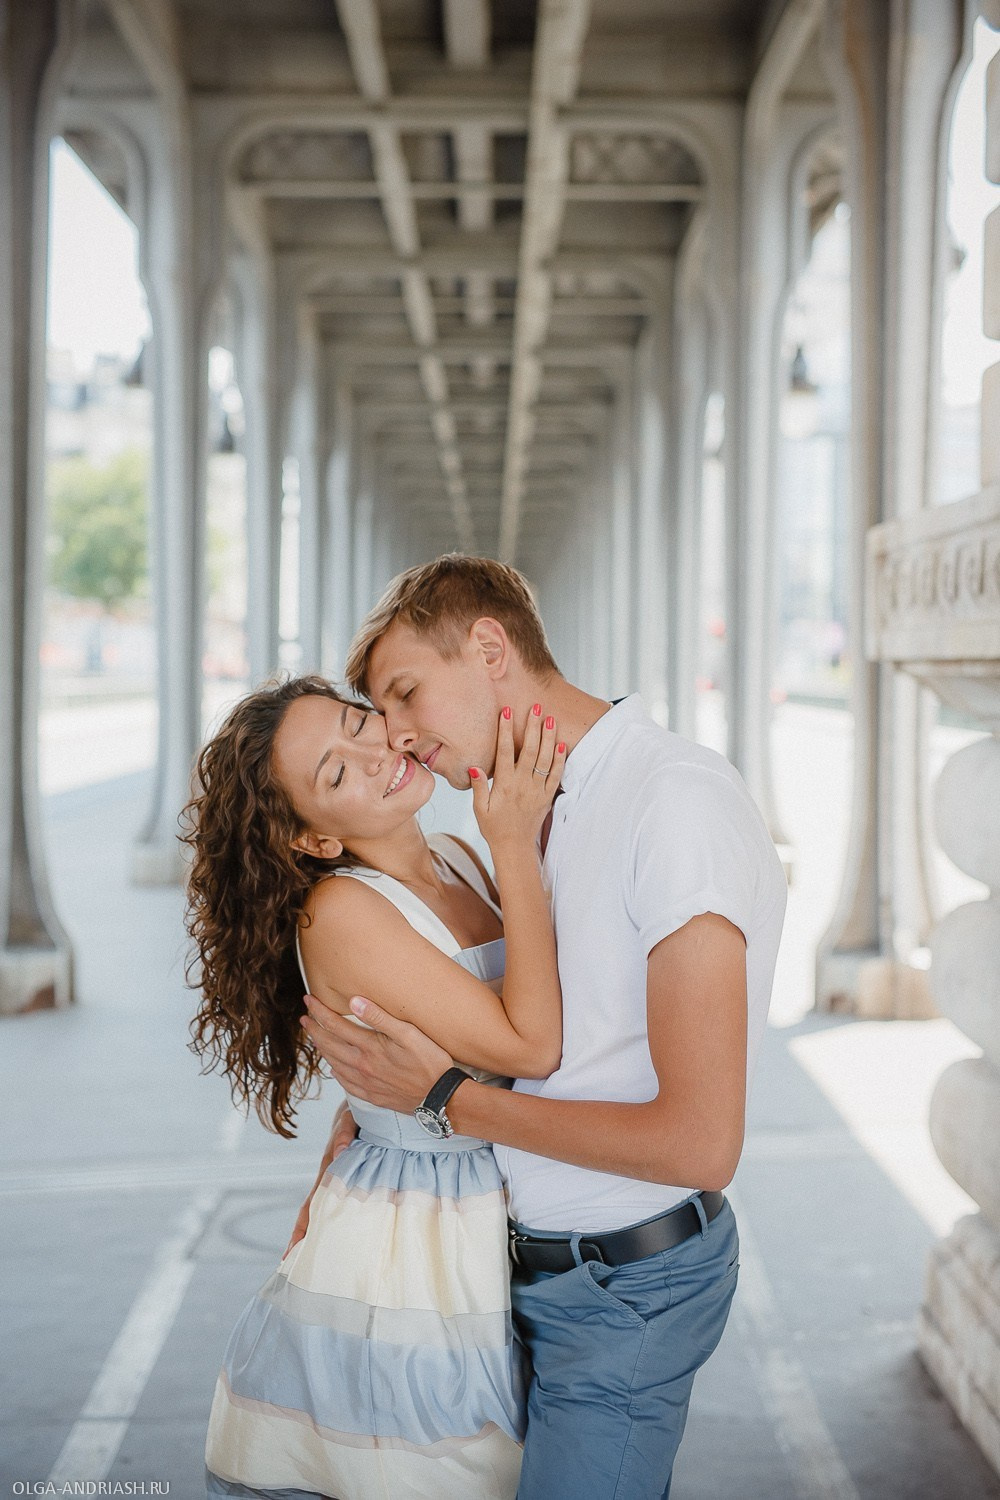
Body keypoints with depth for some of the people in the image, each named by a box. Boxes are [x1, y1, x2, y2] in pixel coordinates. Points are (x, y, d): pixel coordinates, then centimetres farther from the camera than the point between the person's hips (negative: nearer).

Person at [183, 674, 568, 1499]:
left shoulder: (459, 860, 3)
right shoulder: (339, 912, -21)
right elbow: (530, 1045, -24)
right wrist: (517, 847, -21)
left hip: (493, 1240, 7)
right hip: (404, 1256, -7)